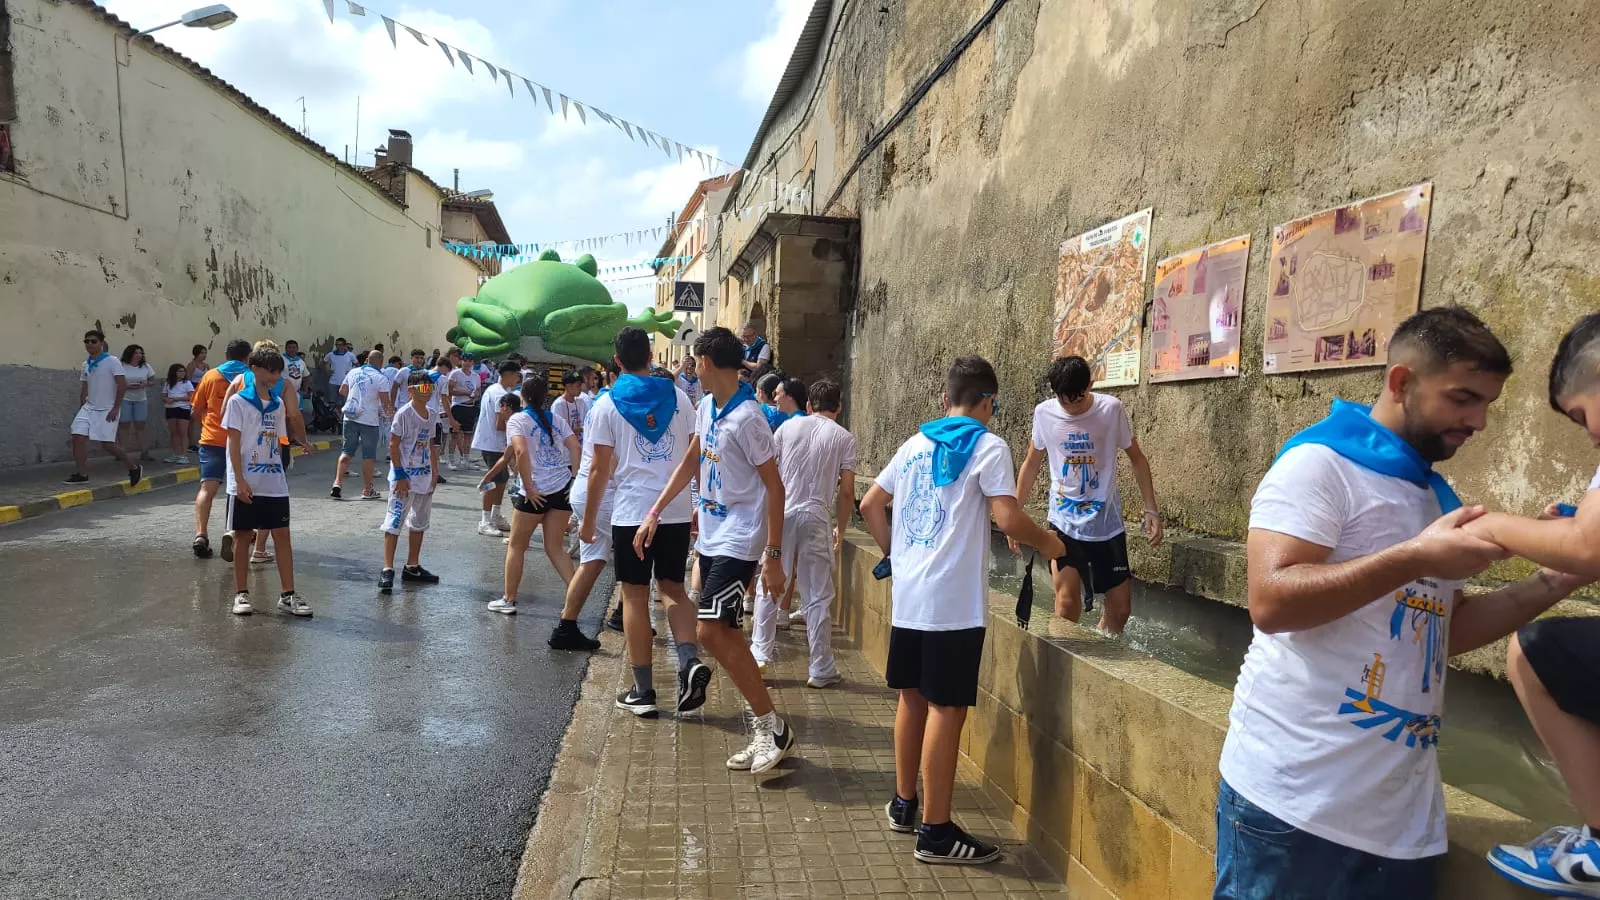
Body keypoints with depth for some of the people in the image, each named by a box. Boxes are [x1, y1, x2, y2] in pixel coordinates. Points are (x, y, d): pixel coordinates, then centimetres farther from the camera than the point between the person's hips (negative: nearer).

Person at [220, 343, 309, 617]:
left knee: (282, 535, 2)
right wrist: (240, 480, -14)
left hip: (274, 483, 4)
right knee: (242, 537, 5)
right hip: (245, 484, -4)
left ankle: (288, 595, 6)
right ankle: (241, 594, 16)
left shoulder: (277, 405, 12)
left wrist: (279, 473, 13)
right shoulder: (238, 401, -3)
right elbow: (234, 443, -8)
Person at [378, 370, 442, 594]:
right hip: (404, 477, -8)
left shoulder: (429, 416, 9)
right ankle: (387, 570, -6)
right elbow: (393, 445, -13)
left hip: (424, 477, 8)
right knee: (395, 521, -7)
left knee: (420, 522, 14)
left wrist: (434, 471, 11)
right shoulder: (404, 414, -12)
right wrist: (399, 475, -18)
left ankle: (412, 568, 24)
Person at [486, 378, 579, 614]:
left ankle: (508, 600, 20)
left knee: (516, 546, 13)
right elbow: (576, 449, 3)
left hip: (535, 492, -5)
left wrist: (529, 488, -13)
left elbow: (521, 451, -16)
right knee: (554, 547, 12)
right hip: (562, 488, 5)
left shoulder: (517, 419, 0)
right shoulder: (556, 420, 14)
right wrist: (575, 482, 1)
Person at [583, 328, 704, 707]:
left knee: (635, 596, 7)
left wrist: (589, 521, 4)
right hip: (676, 511, 3)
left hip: (631, 512, -2)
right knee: (673, 588, 16)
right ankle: (690, 661, -6)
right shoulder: (677, 397, 5)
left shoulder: (607, 403, -1)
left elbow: (599, 469, -3)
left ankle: (644, 691, 11)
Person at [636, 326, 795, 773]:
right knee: (725, 635, 10)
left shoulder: (747, 418, -19)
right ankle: (766, 729, 20)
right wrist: (655, 513, 16)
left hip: (739, 540, -9)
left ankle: (774, 727, -1)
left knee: (711, 631, -15)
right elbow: (690, 463, 19)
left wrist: (774, 556, -18)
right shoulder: (706, 408, 7)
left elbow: (774, 487, -17)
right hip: (711, 535, 9)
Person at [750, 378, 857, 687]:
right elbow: (846, 491, -1)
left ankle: (759, 654, 17)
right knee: (818, 597, 6)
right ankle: (821, 670, 12)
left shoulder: (789, 426, 7)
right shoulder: (844, 438, 3)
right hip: (815, 518, -1)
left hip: (780, 513, 2)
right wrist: (841, 529, 10)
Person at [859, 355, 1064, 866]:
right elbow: (1008, 519, -15)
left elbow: (870, 505, 15)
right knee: (946, 708, 0)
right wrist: (1048, 543, 3)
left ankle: (903, 803, 31)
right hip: (953, 601, -7)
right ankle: (936, 831, 8)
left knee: (912, 698, 17)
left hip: (908, 595, 7)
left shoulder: (915, 444, 12)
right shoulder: (988, 447, -6)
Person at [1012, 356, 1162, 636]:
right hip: (1064, 522, -1)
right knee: (1067, 603, -15)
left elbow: (1137, 459, 4)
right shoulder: (1044, 413, -5)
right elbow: (1031, 465, 8)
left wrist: (1151, 510, -2)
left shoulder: (1111, 409, -8)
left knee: (1121, 607, 8)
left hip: (1107, 523, 1)